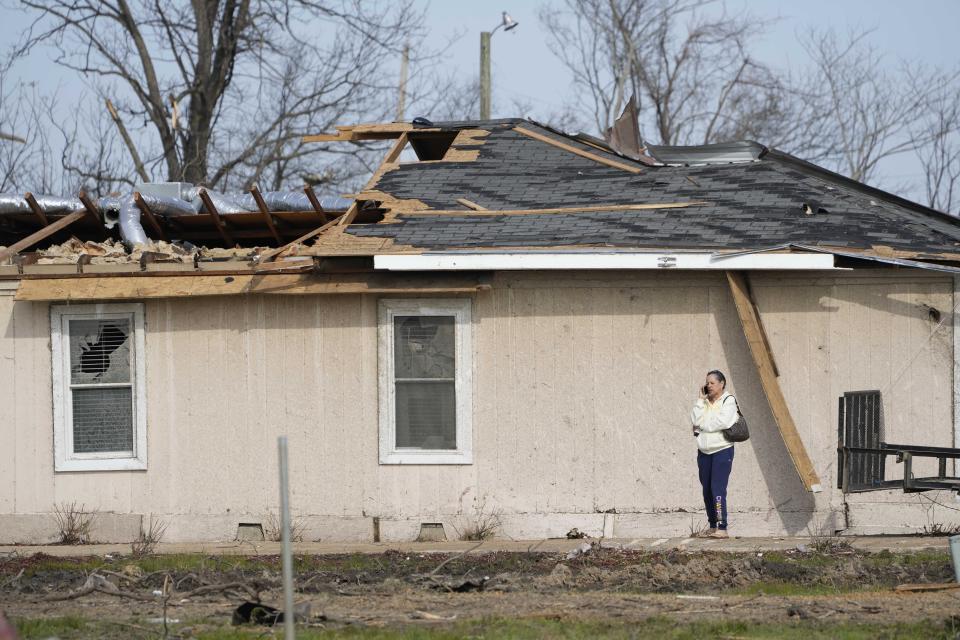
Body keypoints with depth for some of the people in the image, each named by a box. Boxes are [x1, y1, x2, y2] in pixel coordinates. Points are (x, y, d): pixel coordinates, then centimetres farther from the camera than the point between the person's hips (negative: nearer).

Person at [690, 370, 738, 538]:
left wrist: (703, 425, -8)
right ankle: (712, 526, 14)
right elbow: (695, 420, 1)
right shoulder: (704, 402, 15)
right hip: (704, 452, 6)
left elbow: (723, 421, -18)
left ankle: (722, 528, -15)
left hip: (722, 450, -6)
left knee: (718, 489, -14)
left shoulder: (728, 401, -2)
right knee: (707, 490, 6)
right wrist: (701, 400, -3)